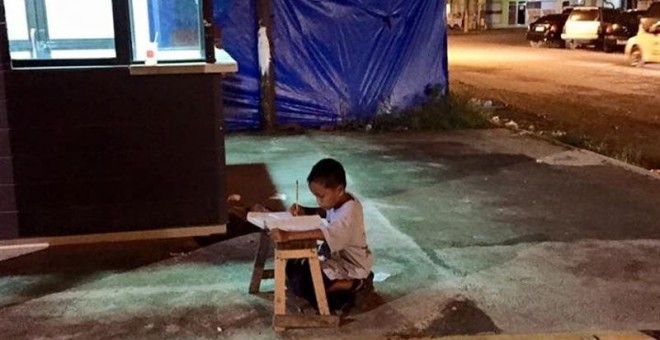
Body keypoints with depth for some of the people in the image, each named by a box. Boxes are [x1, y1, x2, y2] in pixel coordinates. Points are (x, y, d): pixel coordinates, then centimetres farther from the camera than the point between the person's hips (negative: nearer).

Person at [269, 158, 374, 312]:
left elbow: (326, 233, -48)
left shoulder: (350, 211, -31)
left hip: (351, 265, -10)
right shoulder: (339, 200, -4)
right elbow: (324, 212, 17)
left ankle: (356, 284, -10)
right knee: (294, 267, 7)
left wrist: (288, 235, -57)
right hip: (336, 255, 10)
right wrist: (304, 211, -6)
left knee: (300, 284, -21)